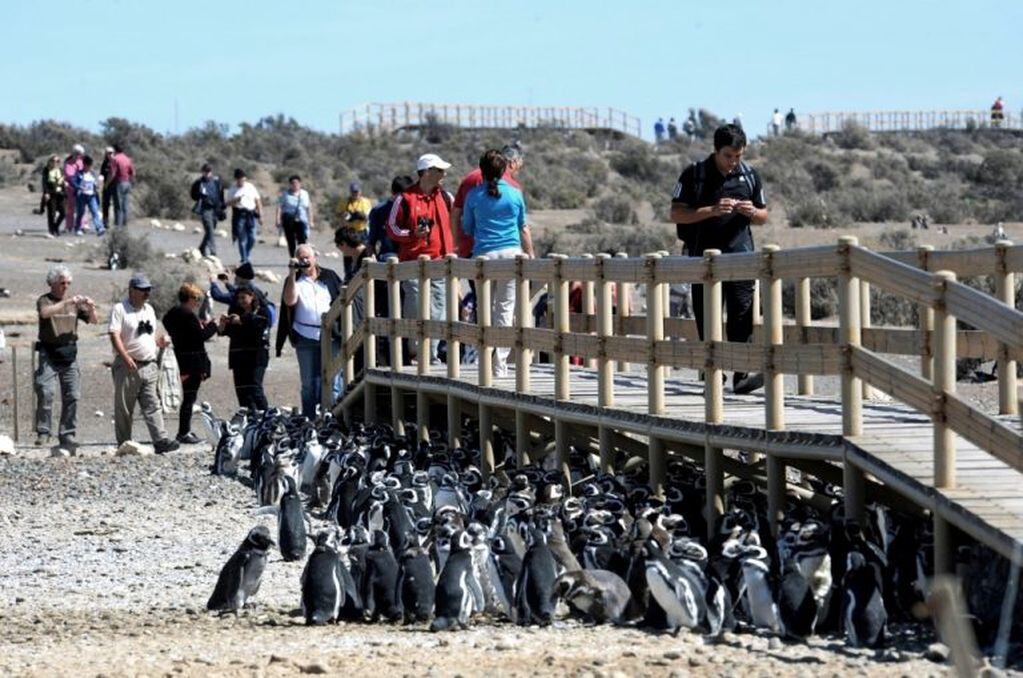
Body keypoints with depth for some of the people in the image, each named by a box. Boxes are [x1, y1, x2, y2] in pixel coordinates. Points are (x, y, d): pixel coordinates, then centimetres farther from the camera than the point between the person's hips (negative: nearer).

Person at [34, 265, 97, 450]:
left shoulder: (75, 302, 12)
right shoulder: (44, 300, 0)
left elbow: (92, 320, 10)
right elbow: (45, 313, -22)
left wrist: (91, 308, -11)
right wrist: (67, 302, -28)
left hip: (69, 354, 4)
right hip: (49, 353, -4)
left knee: (72, 396, 2)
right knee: (45, 391, -17)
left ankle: (67, 436, 8)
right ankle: (43, 432, -12)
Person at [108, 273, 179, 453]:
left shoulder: (149, 310, 19)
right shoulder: (120, 309, -4)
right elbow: (115, 336, -14)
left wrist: (159, 340, 5)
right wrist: (126, 357, -26)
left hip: (149, 365, 6)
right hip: (127, 367, -6)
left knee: (152, 407, -3)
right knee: (124, 409, 1)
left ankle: (160, 440, -11)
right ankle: (124, 444, 5)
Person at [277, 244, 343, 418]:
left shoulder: (329, 277, 10)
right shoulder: (295, 280, 9)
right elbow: (289, 301, -9)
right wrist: (292, 274, -13)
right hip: (306, 338, 1)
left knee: (332, 380, -6)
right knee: (309, 383, 5)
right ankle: (308, 421, 10)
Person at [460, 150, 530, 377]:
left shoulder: (474, 196, 2)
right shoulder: (515, 194, 4)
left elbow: (467, 228, 12)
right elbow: (523, 227, 15)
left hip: (483, 254, 0)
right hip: (511, 252, 0)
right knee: (505, 309, 1)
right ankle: (500, 364, -3)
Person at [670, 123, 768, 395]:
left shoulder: (750, 176, 10)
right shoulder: (694, 174, 0)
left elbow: (763, 216, 19)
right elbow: (677, 214, -5)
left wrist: (752, 212, -6)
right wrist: (712, 211, -17)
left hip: (739, 250, 1)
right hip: (703, 253, -1)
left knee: (742, 312, -13)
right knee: (706, 315, 1)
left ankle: (741, 375, -18)